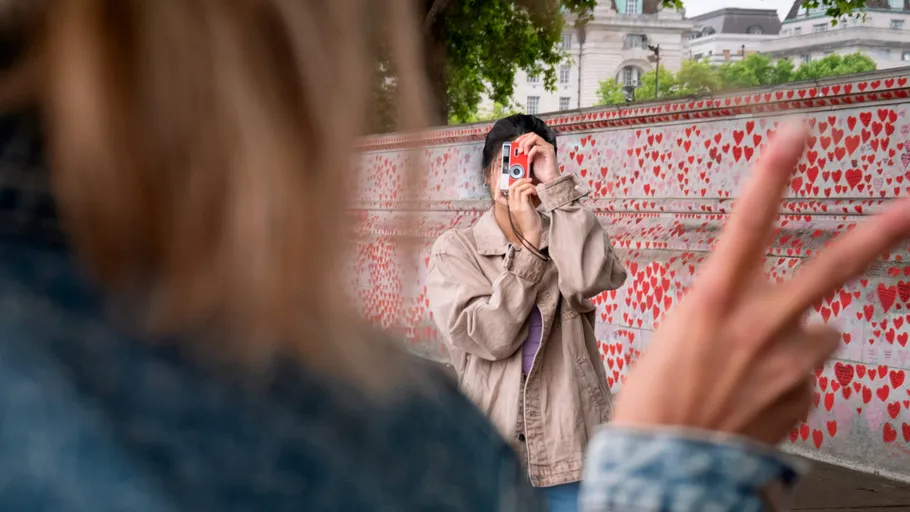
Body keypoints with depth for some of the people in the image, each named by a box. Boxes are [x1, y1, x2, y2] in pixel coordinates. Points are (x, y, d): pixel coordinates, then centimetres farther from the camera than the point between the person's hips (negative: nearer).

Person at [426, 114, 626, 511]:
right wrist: (527, 246, -15)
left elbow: (588, 281, -19)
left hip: (568, 447, 1)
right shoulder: (455, 249, 1)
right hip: (491, 450, -1)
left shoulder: (564, 238, 6)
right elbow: (487, 337, -13)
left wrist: (555, 185, -16)